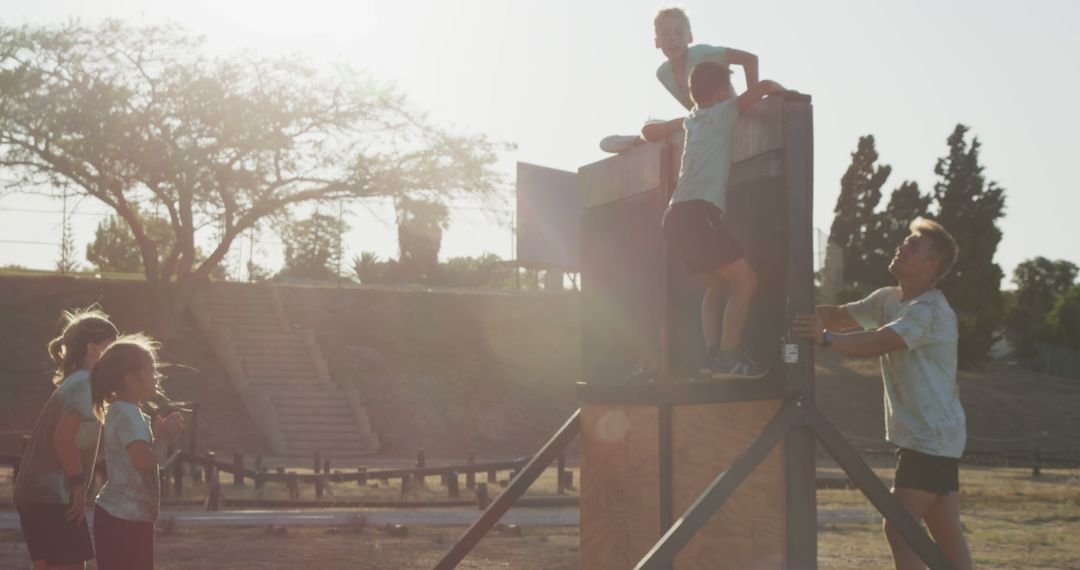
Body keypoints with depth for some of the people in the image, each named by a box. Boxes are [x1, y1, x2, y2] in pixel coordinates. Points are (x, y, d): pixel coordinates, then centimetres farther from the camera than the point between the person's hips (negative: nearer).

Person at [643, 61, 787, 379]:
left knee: (717, 285, 17)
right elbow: (765, 87, 1)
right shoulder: (721, 112, 7)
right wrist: (783, 92, 21)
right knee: (745, 280, -4)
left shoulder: (691, 122, 26)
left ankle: (712, 357, 4)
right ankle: (728, 359, -10)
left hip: (676, 216, 8)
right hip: (697, 213, -8)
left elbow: (648, 132, 38)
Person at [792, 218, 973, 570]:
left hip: (932, 438, -9)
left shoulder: (931, 312, -18)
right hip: (920, 436, 9)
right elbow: (841, 315, 6)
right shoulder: (888, 300, 11)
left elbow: (878, 343, -32)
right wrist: (804, 317, -13)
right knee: (947, 537, 13)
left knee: (898, 530, -13)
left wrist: (825, 339, -45)